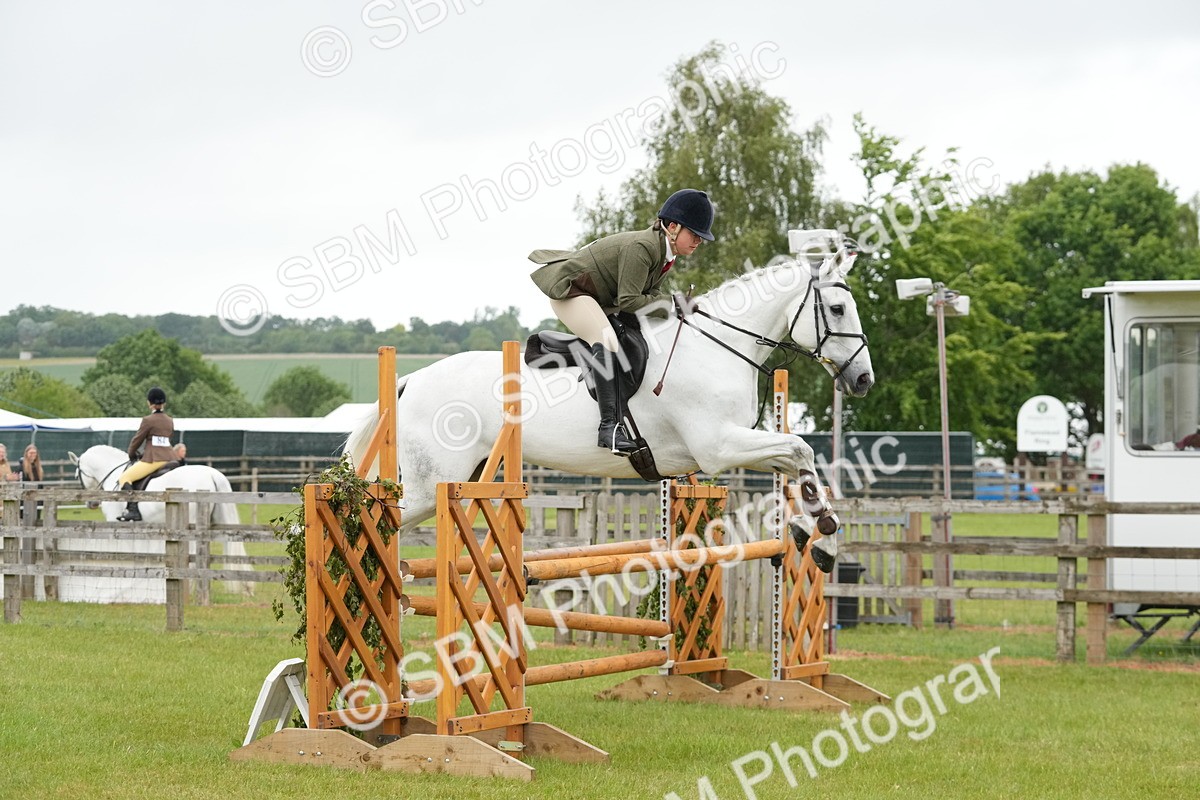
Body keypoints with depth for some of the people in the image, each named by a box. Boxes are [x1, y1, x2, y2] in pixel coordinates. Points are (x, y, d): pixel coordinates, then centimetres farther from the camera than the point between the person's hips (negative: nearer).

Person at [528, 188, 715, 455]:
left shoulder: (664, 253, 4)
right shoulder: (641, 247, -26)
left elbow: (648, 294, 4)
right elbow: (627, 301, -28)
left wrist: (679, 304, -12)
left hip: (597, 300, 11)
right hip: (568, 290, -11)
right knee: (606, 340, -31)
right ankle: (610, 426, -37)